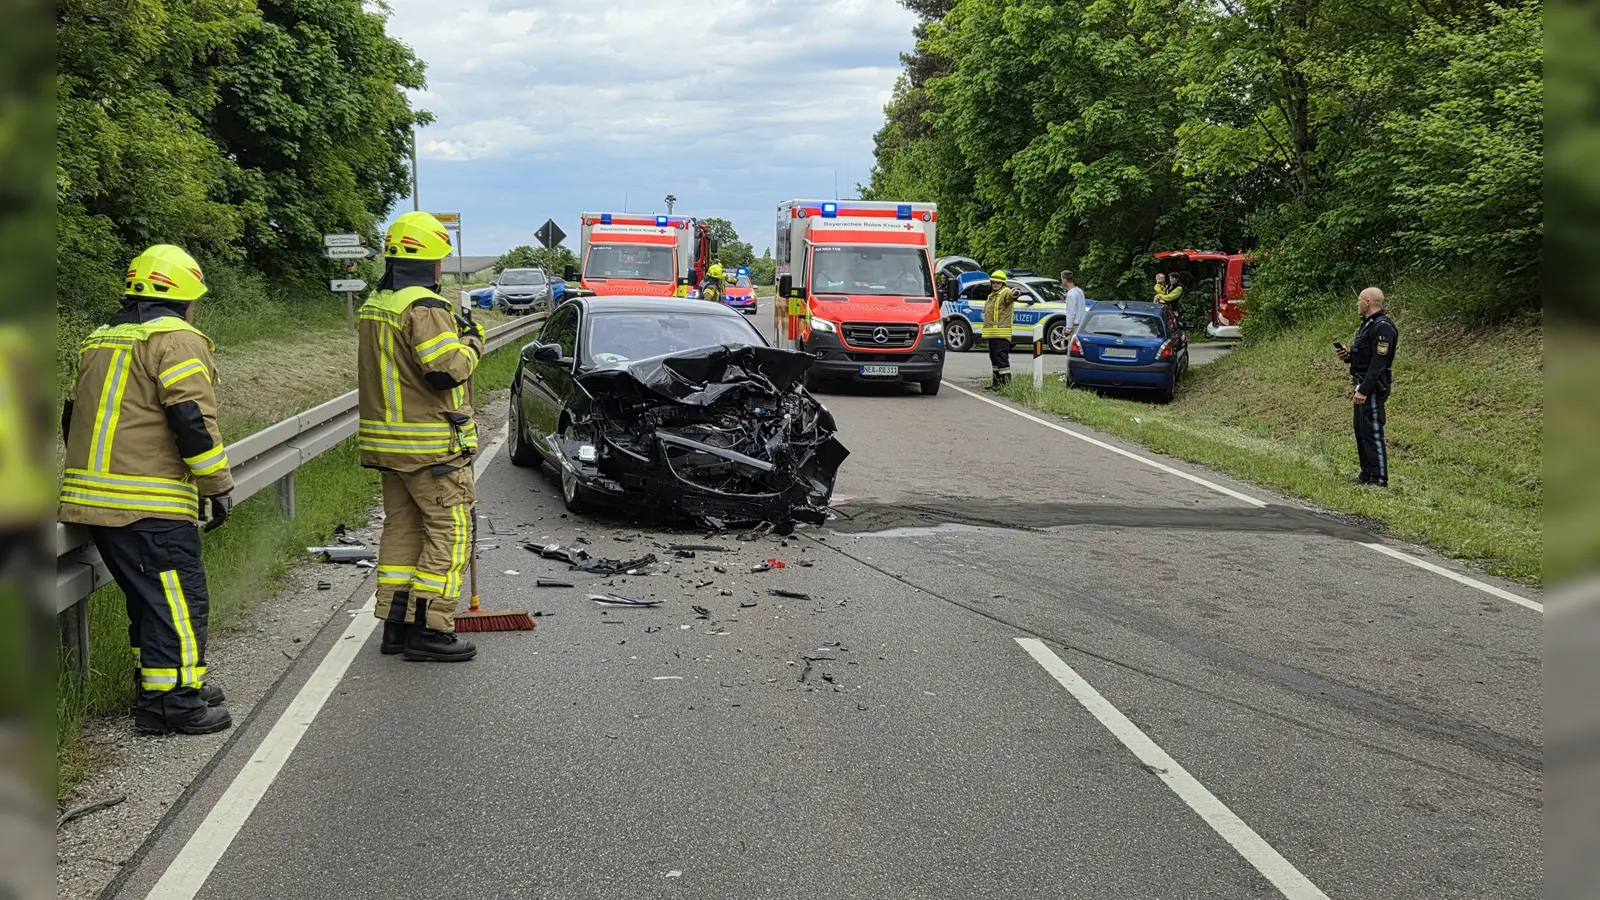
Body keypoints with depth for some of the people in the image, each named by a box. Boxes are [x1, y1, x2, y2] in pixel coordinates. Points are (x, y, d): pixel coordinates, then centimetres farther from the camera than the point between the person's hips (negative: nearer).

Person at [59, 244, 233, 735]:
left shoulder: (98, 343, 20)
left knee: (148, 597, 19)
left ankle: (162, 683, 29)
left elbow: (75, 418, 25)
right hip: (149, 503, -9)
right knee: (179, 599, -3)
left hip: (92, 496, 9)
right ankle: (172, 703, -1)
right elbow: (192, 420, -16)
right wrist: (219, 486, -9)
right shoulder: (175, 340, -7)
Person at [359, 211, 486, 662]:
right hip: (433, 445, -9)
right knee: (449, 531, -3)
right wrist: (471, 344, -4)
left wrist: (453, 337, 14)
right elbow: (446, 371, -23)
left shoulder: (374, 306, 13)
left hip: (389, 440, 9)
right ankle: (430, 629, -4)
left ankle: (396, 623, 18)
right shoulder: (423, 308, -17)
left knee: (402, 526, 14)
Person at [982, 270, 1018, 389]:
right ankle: (996, 382, 22)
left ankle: (1006, 382, -14)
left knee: (1001, 357, -13)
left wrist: (1014, 294, -57)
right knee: (994, 357, 14)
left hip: (1002, 333, -10)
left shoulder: (1005, 292, -10)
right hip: (992, 333, 10)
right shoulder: (992, 296, 21)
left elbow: (1009, 296, -37)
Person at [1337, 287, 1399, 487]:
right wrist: (1349, 356, 6)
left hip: (1373, 388, -11)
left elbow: (1378, 362, -23)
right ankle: (1366, 475, 23)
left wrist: (1364, 390, -26)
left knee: (1373, 433, -9)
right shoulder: (1368, 324, 16)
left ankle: (1379, 479, -6)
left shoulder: (1383, 327, -18)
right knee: (1361, 431, 15)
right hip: (1362, 386, 11)